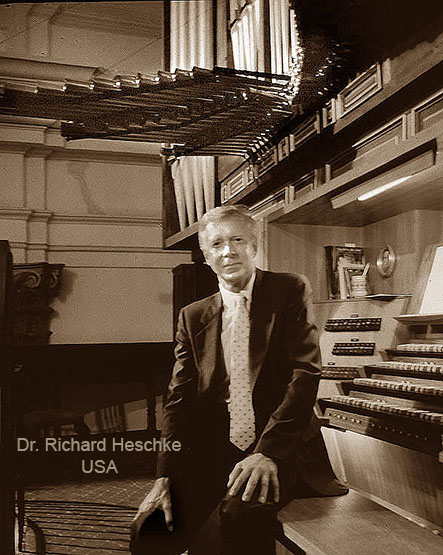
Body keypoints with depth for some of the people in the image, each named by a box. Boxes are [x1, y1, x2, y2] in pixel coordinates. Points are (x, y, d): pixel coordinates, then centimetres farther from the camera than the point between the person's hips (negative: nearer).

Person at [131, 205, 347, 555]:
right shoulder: (193, 317, 12)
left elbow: (306, 374, -8)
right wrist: (166, 477, -8)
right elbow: (180, 400, 7)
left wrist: (267, 452, -20)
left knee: (237, 513, -33)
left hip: (281, 451, -3)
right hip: (215, 455, 3)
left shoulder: (290, 291, 2)